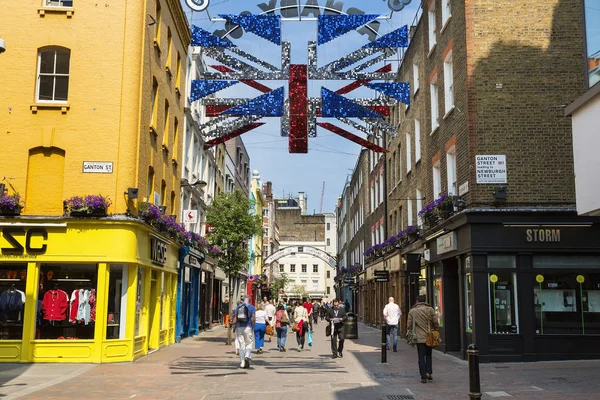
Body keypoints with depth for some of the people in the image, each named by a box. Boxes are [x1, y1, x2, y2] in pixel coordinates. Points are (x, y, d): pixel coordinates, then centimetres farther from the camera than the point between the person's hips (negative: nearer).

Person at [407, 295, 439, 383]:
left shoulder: (412, 311, -1)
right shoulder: (429, 309, -3)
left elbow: (409, 325, -1)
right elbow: (435, 322, -5)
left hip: (419, 338, -1)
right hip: (429, 337, 1)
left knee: (421, 357, 4)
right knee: (428, 355, 20)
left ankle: (423, 377, 3)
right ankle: (428, 372, 9)